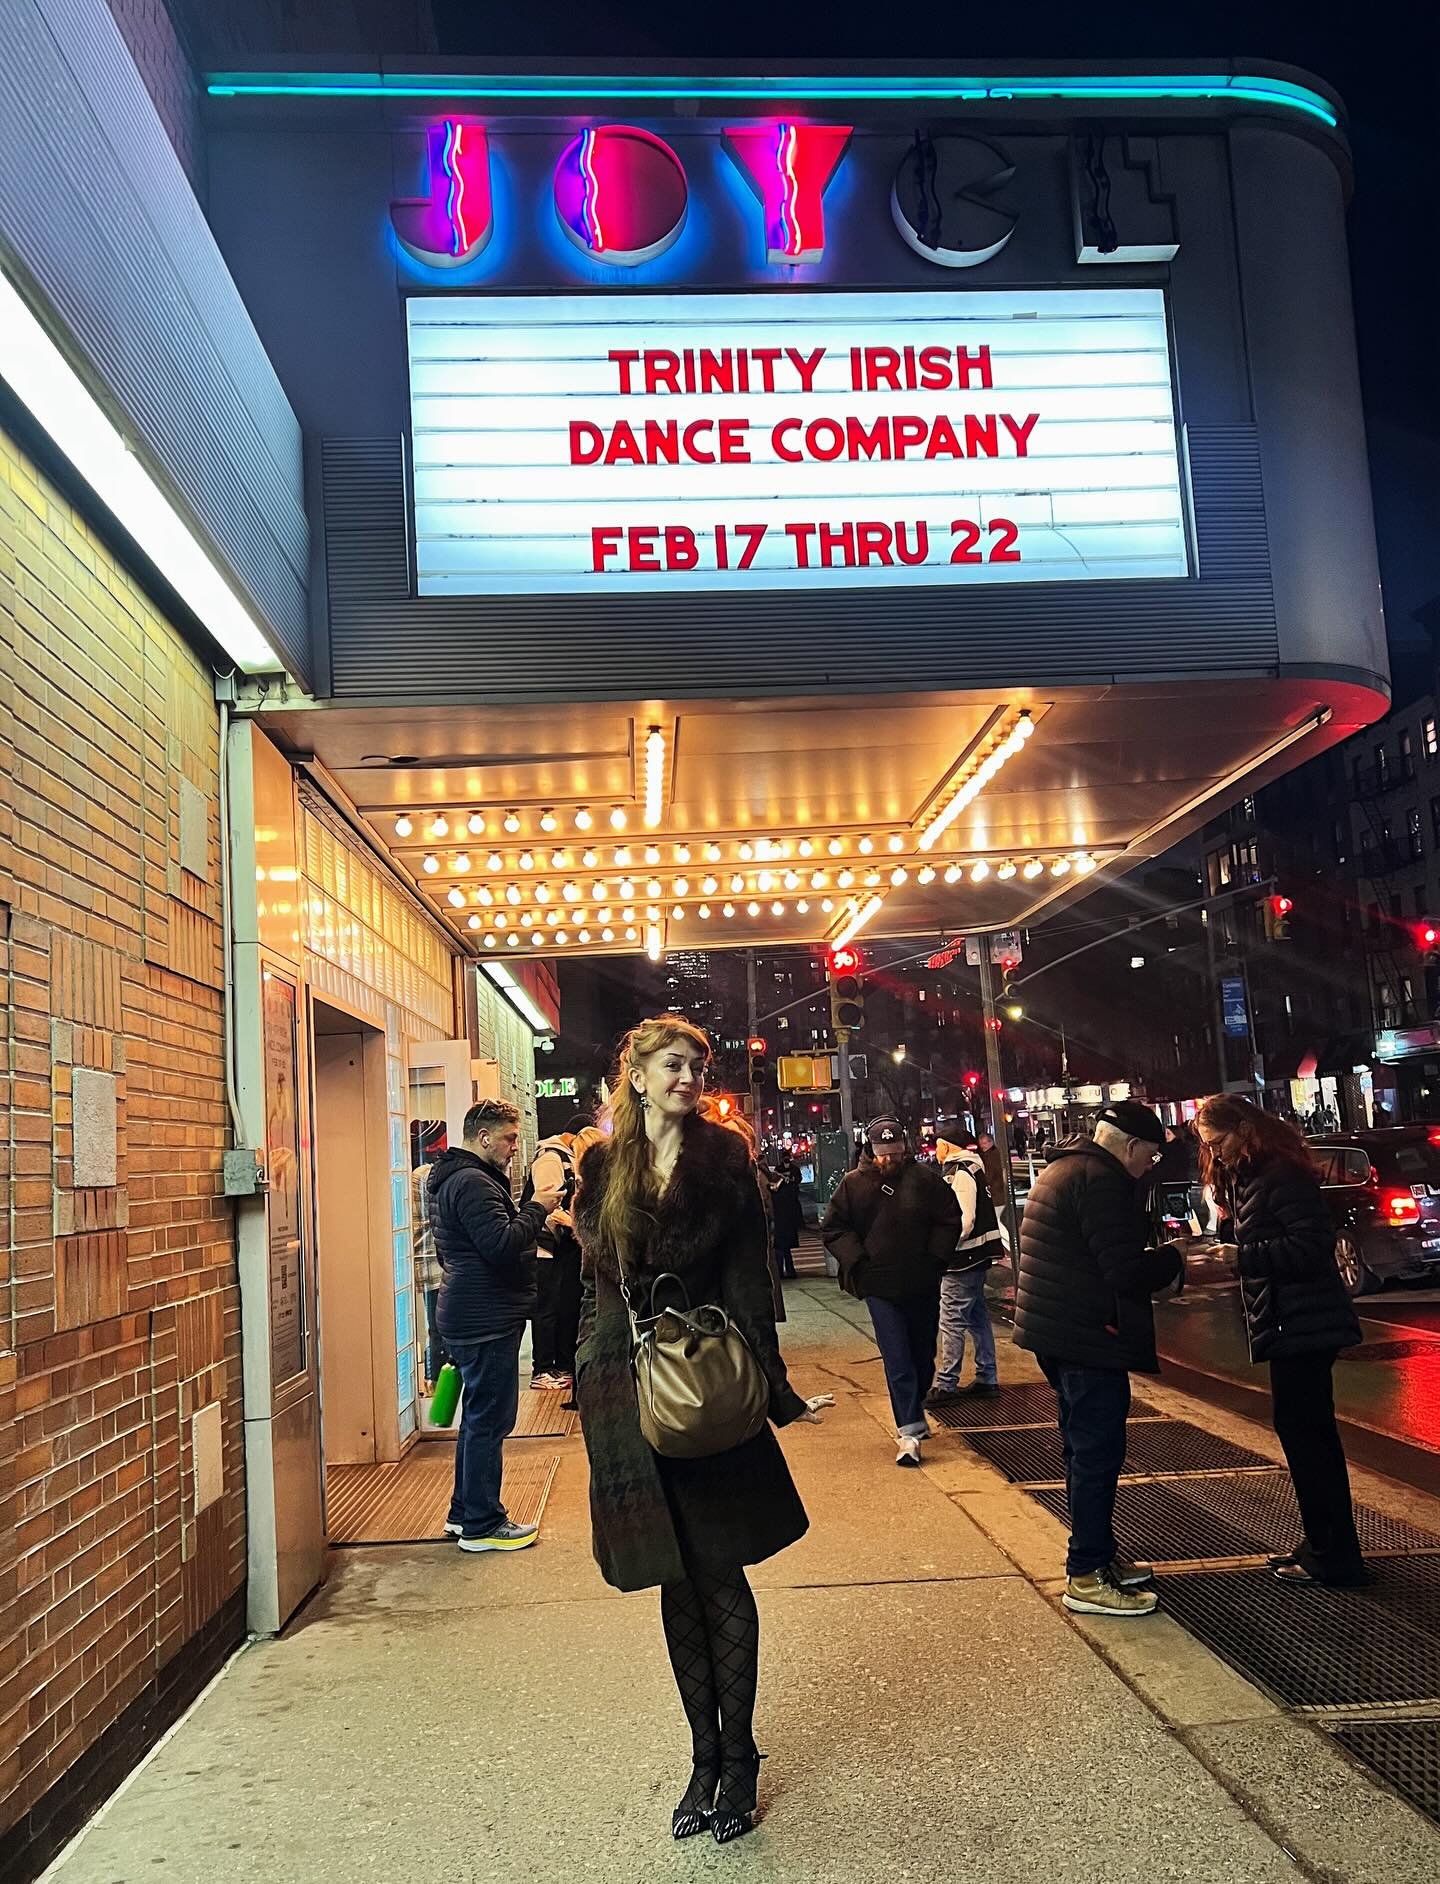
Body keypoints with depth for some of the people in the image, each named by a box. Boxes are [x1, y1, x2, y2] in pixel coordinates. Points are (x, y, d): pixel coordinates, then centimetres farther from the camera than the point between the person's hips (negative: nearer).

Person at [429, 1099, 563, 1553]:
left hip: (471, 1317, 11)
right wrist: (536, 1209, -16)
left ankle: (464, 1513, 27)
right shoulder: (472, 1183, -18)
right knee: (489, 1421, -3)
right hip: (486, 1321, -11)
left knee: (479, 1418, 18)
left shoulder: (453, 1179, 17)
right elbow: (502, 1245, -26)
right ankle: (481, 1525, 4)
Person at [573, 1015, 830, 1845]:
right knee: (676, 1580, 11)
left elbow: (747, 1280, -5)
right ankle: (706, 1756, 24)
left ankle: (738, 1759, 18)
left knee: (719, 1574, 3)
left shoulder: (725, 1158, -2)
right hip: (626, 1387, 3)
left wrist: (777, 1388, -10)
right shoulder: (603, 1165, 5)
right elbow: (595, 1272, 10)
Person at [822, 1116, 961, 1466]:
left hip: (922, 1285, 2)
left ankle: (914, 1409, 38)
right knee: (897, 1360, -8)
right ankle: (909, 1431, -9)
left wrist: (935, 1259, -4)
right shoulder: (854, 1183, -4)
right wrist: (857, 1261, -7)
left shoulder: (925, 1179, -3)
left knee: (923, 1356, 15)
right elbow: (833, 1228, 3)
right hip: (880, 1287, -2)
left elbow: (950, 1220, 4)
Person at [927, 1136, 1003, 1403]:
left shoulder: (960, 1174, -17)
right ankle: (986, 1378, 24)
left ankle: (946, 1385, -5)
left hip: (962, 1260, -10)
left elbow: (964, 1220, -22)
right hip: (977, 1258, 10)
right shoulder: (971, 1169, 14)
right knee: (978, 1317, 16)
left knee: (952, 1321, -7)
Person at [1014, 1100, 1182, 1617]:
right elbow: (1127, 1271, -22)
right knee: (1097, 1453, -4)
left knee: (1086, 1449, 19)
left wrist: (1159, 1257, 15)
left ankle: (1098, 1553, 30)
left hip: (1057, 1332, 11)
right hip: (1088, 1337, -11)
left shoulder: (1061, 1169, 16)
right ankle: (1087, 1576, 2)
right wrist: (1176, 1259, -5)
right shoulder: (1100, 1179, -18)